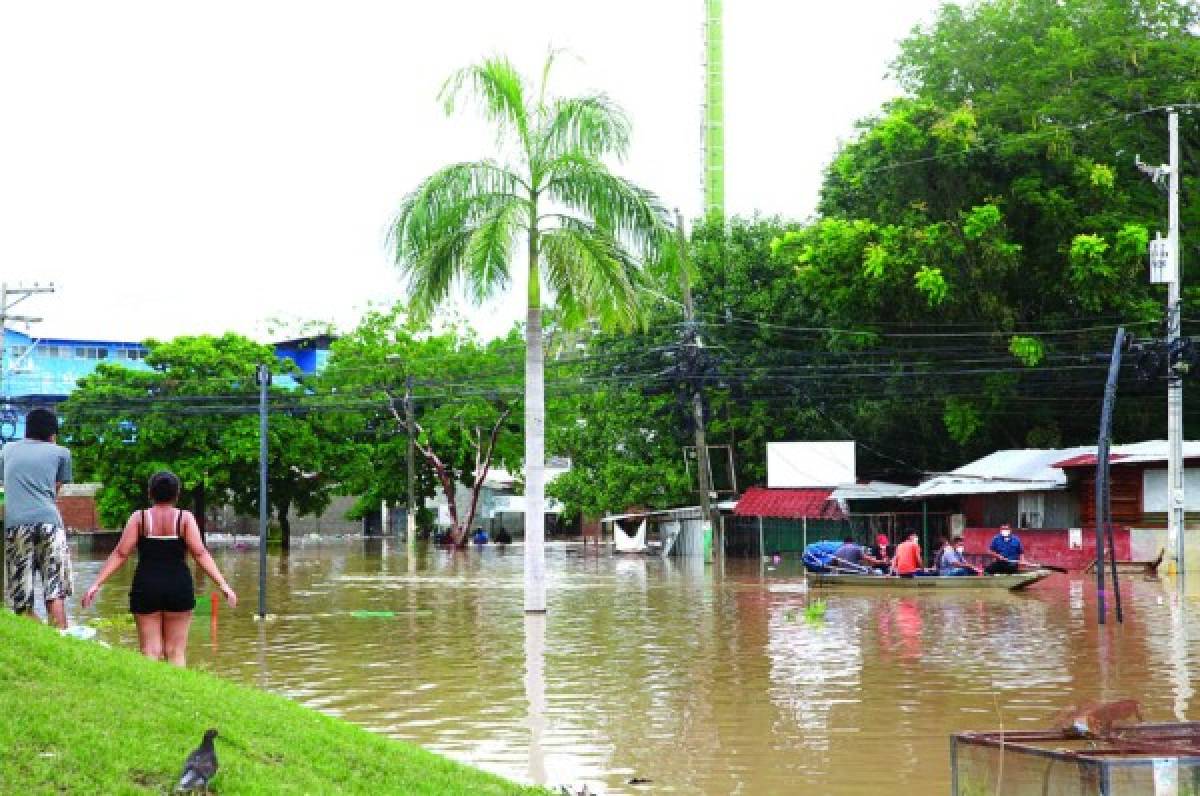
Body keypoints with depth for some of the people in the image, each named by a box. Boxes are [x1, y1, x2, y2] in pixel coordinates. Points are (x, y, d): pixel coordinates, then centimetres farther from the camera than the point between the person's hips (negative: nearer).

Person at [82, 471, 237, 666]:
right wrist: (223, 585, -8)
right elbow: (200, 554, -7)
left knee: (150, 650, 4)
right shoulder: (185, 518, 0)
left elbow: (120, 554, -3)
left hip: (146, 587, 0)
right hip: (179, 588, 0)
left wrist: (96, 584, -1)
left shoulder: (139, 518, 2)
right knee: (176, 651, 7)